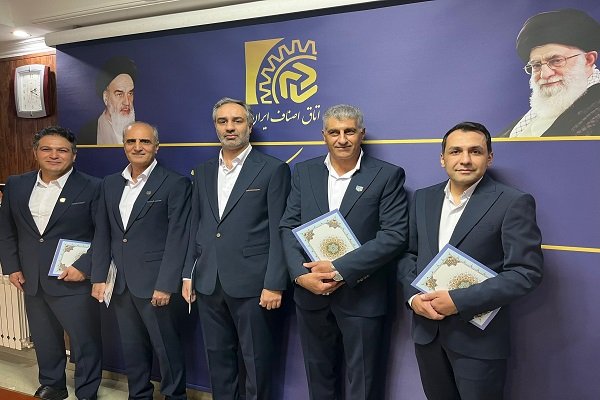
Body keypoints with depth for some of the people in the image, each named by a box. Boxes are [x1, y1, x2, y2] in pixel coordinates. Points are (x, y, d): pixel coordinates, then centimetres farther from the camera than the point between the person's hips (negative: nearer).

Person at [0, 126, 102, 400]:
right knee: (44, 340, 20)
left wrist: (85, 266, -17)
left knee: (85, 342, 5)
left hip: (73, 282, -5)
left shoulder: (91, 188, -9)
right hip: (31, 282, 5)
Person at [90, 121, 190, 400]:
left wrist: (165, 284, -16)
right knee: (131, 347, 17)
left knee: (166, 346, 6)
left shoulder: (175, 184, -7)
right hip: (119, 282, 6)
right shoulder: (110, 183, 11)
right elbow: (102, 235, 12)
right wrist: (98, 277, 6)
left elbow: (177, 238, -12)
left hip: (154, 281, -5)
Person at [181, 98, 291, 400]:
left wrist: (274, 284, -13)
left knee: (257, 364, 7)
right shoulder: (203, 172, 12)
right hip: (208, 284, 5)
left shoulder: (273, 169, -4)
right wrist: (188, 274, 11)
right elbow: (195, 227, 15)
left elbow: (279, 231, -8)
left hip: (252, 284, -5)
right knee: (218, 360, 17)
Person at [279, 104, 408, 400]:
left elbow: (394, 236, -13)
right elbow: (288, 227, 4)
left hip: (361, 297, -3)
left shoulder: (387, 175, -5)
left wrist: (340, 269, -18)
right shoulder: (304, 172, 6)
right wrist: (301, 274, -11)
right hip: (310, 294, 4)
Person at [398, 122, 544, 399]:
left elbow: (526, 272, -15)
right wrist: (413, 296, -8)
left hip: (478, 335, -4)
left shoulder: (513, 203, -10)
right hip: (426, 329, 5)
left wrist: (459, 301, -20)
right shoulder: (423, 198, 6)